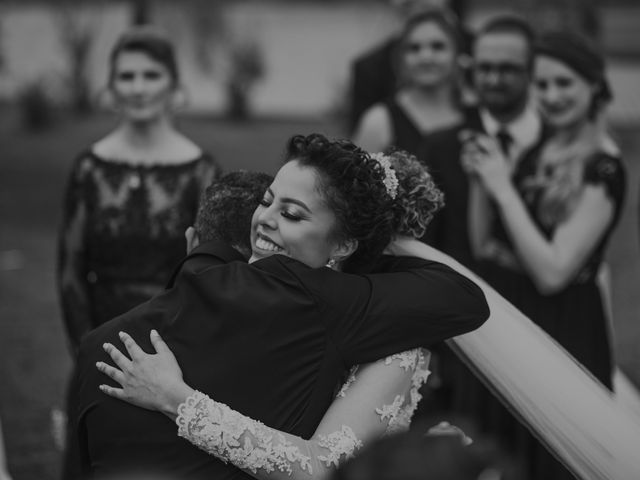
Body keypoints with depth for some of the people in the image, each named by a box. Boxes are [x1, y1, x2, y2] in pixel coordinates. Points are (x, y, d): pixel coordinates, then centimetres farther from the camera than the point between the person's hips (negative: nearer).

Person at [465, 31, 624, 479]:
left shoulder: (602, 169, -15)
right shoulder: (539, 154, 7)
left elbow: (552, 272, -23)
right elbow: (484, 247, 9)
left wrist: (504, 188, -20)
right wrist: (481, 180, -5)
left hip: (561, 330, -7)